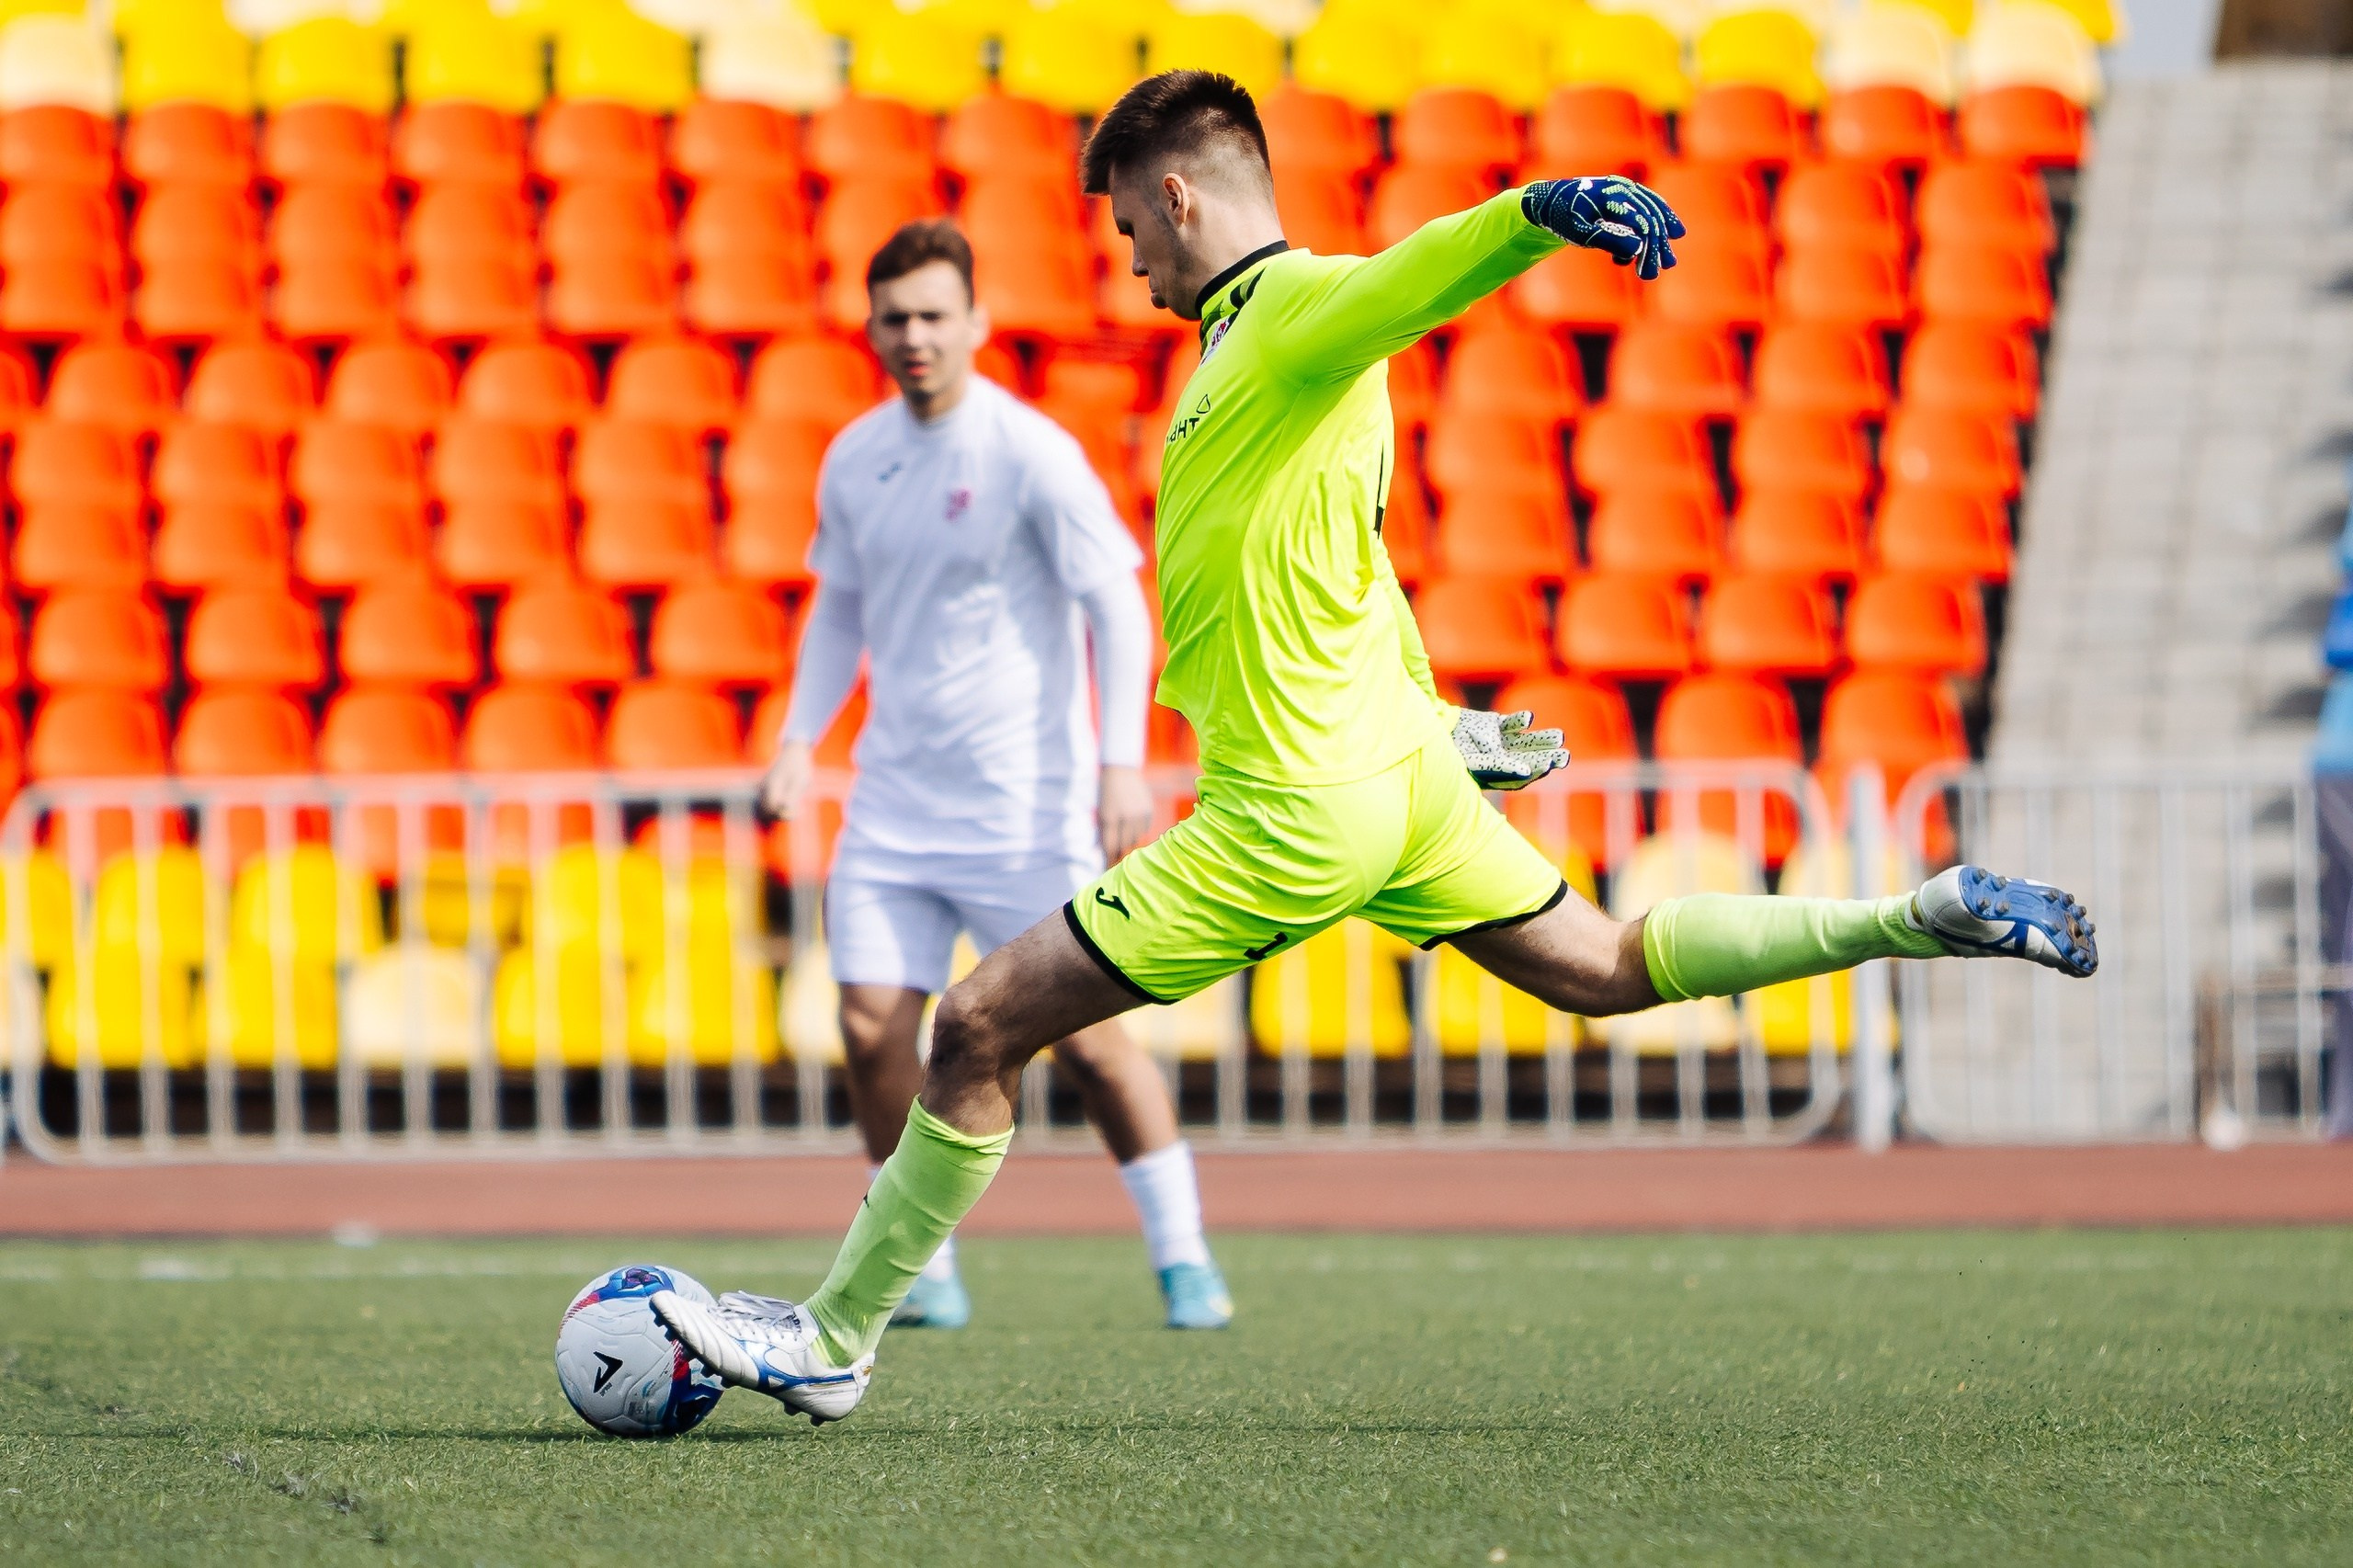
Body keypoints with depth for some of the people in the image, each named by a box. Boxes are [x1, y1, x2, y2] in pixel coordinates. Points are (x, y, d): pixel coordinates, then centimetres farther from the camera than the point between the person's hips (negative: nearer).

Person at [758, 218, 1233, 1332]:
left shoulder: (1030, 453, -10)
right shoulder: (854, 459, 6)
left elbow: (1118, 611, -9)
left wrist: (1123, 763, -17)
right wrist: (799, 738, 7)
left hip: (1027, 809, -5)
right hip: (892, 809, 5)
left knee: (1084, 1038, -5)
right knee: (871, 1027, -5)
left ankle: (1184, 1260, 10)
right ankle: (923, 1274, 7)